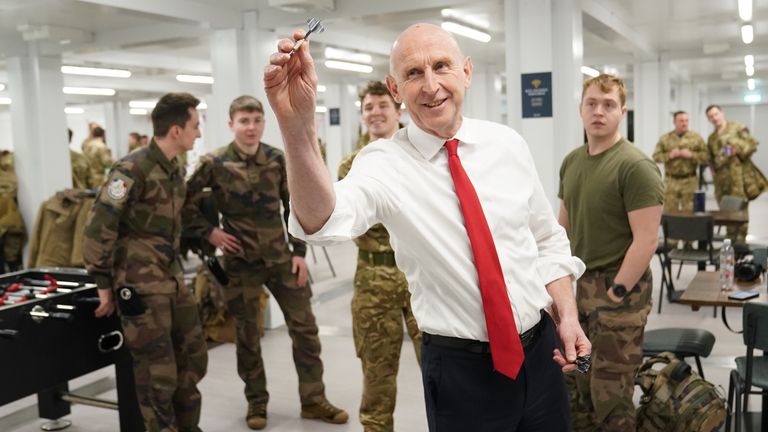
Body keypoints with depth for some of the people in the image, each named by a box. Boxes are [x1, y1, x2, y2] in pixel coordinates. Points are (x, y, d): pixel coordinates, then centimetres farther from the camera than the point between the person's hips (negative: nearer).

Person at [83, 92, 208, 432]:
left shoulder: (176, 170, 9)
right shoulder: (132, 170, -17)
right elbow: (98, 228, -17)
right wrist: (103, 283, -13)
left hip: (172, 280, 8)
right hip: (140, 286, -8)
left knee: (194, 358, 15)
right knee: (158, 373, 0)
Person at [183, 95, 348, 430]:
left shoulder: (278, 159, 1)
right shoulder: (214, 163, -6)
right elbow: (184, 202, 0)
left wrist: (299, 251, 1)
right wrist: (208, 232, -7)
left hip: (280, 256, 3)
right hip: (240, 260, -2)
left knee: (304, 327, 4)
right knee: (247, 334, 8)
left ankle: (313, 400, 16)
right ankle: (256, 402, 24)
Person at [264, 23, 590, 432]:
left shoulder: (508, 144, -1)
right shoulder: (385, 163, -14)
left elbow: (547, 240, 10)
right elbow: (323, 221, -35)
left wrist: (567, 316, -2)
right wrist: (296, 125, -52)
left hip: (540, 354, 4)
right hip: (460, 370, -4)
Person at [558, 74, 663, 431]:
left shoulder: (635, 166, -15)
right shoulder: (572, 161, 7)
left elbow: (646, 240, -19)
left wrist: (616, 292, -18)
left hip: (618, 288, -7)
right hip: (578, 284, 7)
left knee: (610, 392, 1)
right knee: (575, 385, 17)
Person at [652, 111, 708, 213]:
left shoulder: (696, 137, 4)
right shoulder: (665, 138, 5)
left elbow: (706, 156, -1)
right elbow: (656, 156, 2)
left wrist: (691, 155, -14)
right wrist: (669, 155, -13)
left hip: (690, 181, 0)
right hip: (671, 181, 0)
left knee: (689, 211, 1)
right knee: (670, 211, 3)